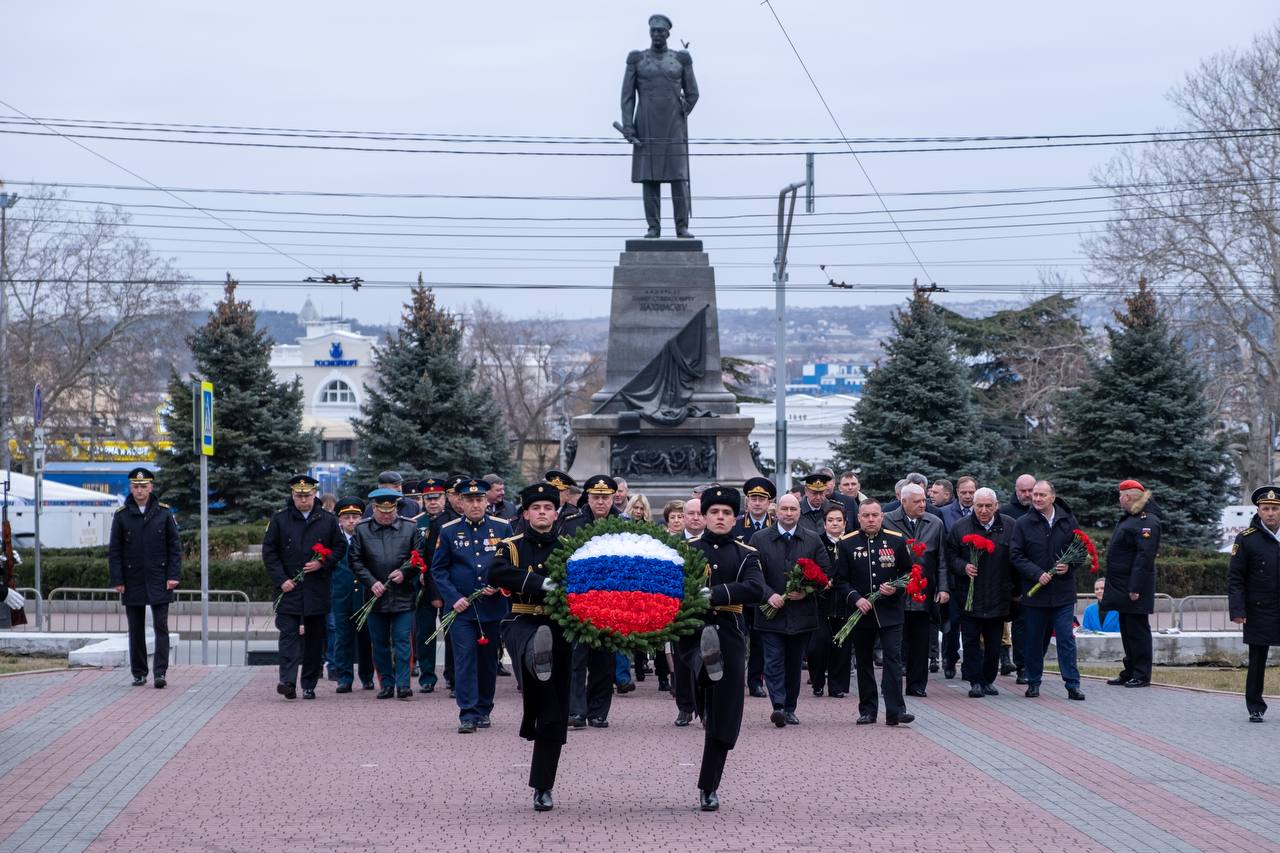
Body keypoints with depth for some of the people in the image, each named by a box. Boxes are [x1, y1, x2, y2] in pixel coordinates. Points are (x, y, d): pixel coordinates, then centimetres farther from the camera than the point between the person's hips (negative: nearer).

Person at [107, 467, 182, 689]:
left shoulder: (164, 513, 2)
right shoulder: (121, 515, 3)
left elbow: (174, 546, 4)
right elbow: (114, 551, 3)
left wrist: (174, 575, -5)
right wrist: (117, 580, -4)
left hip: (159, 581, -1)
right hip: (133, 583, 1)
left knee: (161, 627, -7)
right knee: (136, 630, 7)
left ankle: (160, 673, -9)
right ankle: (139, 673, 15)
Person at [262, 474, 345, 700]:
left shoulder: (328, 520, 6)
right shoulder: (279, 520, 3)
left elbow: (341, 547, 9)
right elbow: (269, 552, 2)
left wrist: (322, 563, -8)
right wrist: (281, 580, -8)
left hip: (317, 589, 2)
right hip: (289, 588, -2)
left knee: (314, 637, 6)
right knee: (289, 634, -12)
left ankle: (309, 685, 13)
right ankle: (287, 681, -20)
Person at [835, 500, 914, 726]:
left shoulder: (897, 541, 3)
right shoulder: (847, 544, 2)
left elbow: (909, 572, 10)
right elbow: (840, 580, 2)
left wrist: (895, 588, -9)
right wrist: (855, 598, -14)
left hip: (890, 612, -1)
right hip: (860, 613, 1)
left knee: (893, 658, -9)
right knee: (863, 662, 8)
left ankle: (895, 711, -11)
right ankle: (867, 711, 16)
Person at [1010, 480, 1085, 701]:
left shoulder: (1068, 522, 4)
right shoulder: (1023, 524, 0)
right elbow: (1016, 555, -3)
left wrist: (1069, 565, -8)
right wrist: (1037, 574, -14)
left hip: (1063, 591, 0)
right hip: (1035, 592, 0)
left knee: (1066, 639, -4)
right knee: (1034, 640, 8)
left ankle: (1072, 685, -2)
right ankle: (1033, 683, 20)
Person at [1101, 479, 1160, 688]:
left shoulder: (1147, 522, -16)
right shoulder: (1129, 518, 16)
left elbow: (1145, 556, -22)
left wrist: (1135, 588, -25)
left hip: (1135, 588, -10)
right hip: (1122, 587, 10)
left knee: (1137, 630, -5)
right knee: (1127, 631, 14)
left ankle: (1141, 675, 0)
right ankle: (1130, 672, 21)